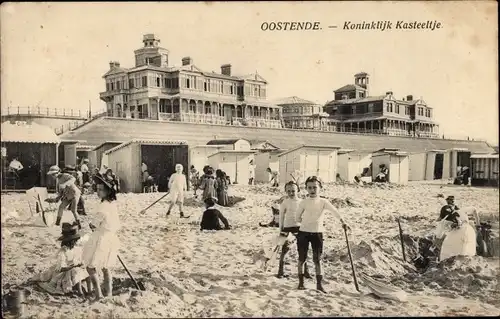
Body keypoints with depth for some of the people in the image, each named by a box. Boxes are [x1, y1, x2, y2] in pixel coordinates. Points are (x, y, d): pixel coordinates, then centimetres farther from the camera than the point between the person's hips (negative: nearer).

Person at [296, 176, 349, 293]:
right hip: (303, 232, 0)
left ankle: (319, 284, 7)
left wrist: (342, 221, -35)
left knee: (317, 259, 1)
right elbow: (298, 218, 4)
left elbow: (334, 210, -21)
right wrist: (307, 223, -1)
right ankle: (301, 282, 18)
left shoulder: (323, 202, -4)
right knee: (302, 259, 6)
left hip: (317, 233, 0)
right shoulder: (304, 202, -4)